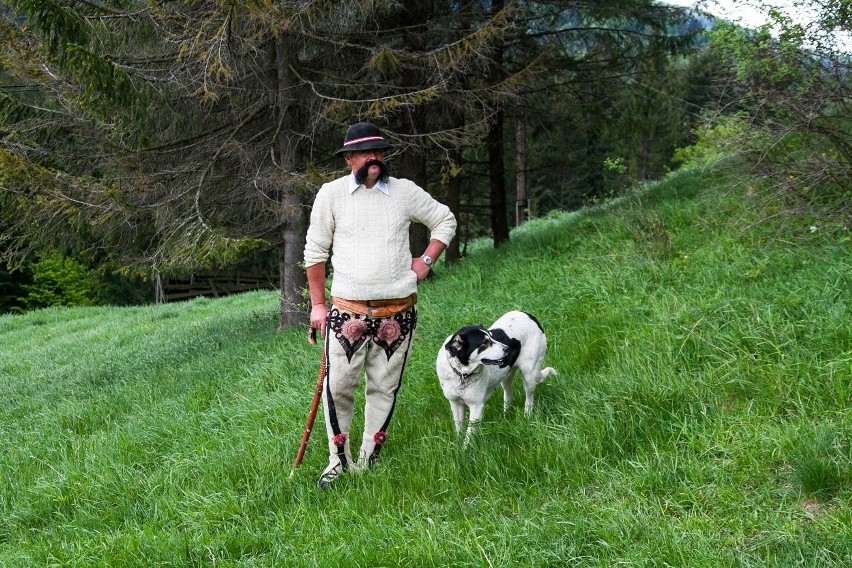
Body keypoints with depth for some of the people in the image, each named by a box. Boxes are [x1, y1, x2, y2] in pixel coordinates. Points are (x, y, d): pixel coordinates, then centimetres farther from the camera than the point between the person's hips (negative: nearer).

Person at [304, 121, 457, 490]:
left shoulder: (405, 191, 4)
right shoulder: (331, 194, 0)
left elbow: (445, 220, 18)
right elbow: (315, 251, 6)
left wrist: (426, 260, 5)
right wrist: (317, 304, 6)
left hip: (398, 311, 2)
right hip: (348, 311, -2)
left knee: (384, 388, 7)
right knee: (338, 386, -6)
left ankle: (368, 463, 18)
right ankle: (339, 459, 11)